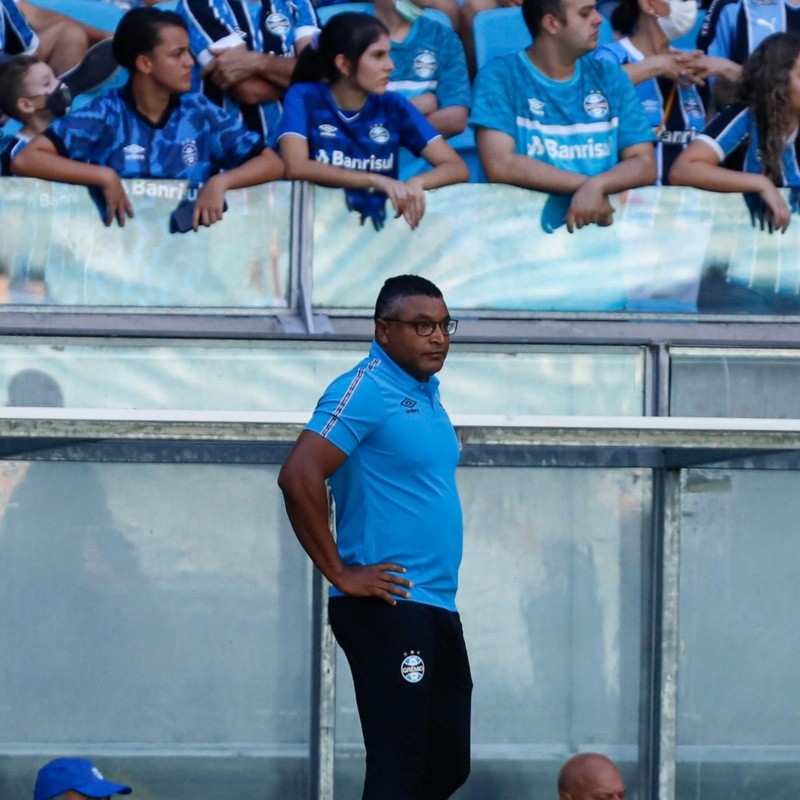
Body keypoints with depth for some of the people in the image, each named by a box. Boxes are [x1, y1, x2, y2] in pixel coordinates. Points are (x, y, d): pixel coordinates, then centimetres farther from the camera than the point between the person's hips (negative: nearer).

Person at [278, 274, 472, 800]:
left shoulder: (428, 393, 16)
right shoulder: (366, 392, -12)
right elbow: (299, 478, -22)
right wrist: (342, 574, -17)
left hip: (437, 610, 9)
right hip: (388, 611, -9)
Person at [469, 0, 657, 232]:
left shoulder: (609, 77, 10)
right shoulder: (500, 76, -1)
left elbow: (645, 164, 3)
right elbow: (500, 165, -12)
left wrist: (596, 186, -17)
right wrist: (584, 184, -15)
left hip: (604, 221, 2)